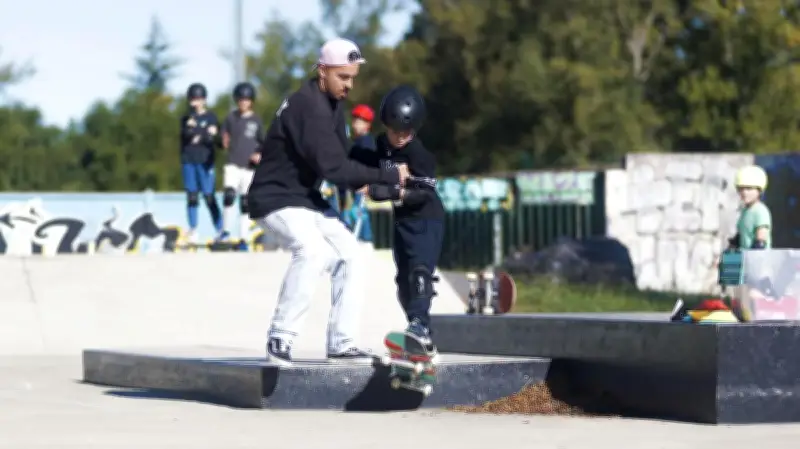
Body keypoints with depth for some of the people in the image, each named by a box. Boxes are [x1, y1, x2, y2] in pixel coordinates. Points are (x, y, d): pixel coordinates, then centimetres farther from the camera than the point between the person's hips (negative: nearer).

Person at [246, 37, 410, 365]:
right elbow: (332, 166, -28)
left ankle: (341, 343, 7)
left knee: (349, 254, 5)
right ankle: (280, 337, -24)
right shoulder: (308, 106, -23)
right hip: (276, 199, -10)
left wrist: (361, 182, -8)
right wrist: (388, 176, -24)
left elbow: (340, 159, 12)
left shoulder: (332, 104, 9)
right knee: (313, 250, -31)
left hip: (306, 200, 10)